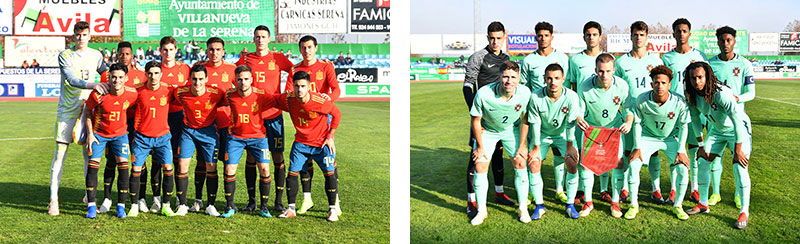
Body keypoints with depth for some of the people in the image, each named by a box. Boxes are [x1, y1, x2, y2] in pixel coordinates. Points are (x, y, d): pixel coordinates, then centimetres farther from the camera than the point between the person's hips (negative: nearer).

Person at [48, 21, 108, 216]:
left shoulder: (96, 55, 7)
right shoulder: (64, 56, -5)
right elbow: (72, 80, -19)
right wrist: (92, 85, -33)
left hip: (88, 109, 3)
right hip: (67, 110, -3)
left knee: (89, 153, 6)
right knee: (60, 152, -6)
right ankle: (53, 199, -1)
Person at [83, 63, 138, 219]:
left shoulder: (132, 94, -17)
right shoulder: (98, 93, -21)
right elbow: (88, 111, -4)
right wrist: (90, 133, -8)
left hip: (120, 134, 1)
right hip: (99, 133, -1)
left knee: (123, 166, -9)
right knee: (92, 166, -7)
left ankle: (121, 206, 0)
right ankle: (92, 206, 4)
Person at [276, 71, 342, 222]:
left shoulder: (321, 101, -23)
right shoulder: (288, 100, -13)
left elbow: (337, 114, -7)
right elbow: (272, 101, 9)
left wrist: (330, 137, -7)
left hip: (322, 143, -3)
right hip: (300, 143, 3)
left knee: (330, 173, -10)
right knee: (292, 173, -1)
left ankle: (332, 210, 3)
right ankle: (291, 209, 12)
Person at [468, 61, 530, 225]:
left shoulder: (524, 93, -26)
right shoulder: (483, 94, -34)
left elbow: (525, 120, -9)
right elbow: (475, 120, -17)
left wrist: (521, 146, -5)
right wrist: (480, 147, -9)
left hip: (511, 129, 2)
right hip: (487, 130, -1)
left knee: (520, 163, -6)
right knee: (480, 166, -8)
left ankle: (523, 209, 10)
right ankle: (481, 210, 8)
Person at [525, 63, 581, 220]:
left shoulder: (571, 97, -25)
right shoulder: (535, 96, -25)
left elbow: (570, 123, -16)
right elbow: (535, 123, -15)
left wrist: (570, 146, -8)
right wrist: (536, 148, -9)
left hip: (563, 135, 0)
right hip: (542, 135, 0)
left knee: (572, 164, -13)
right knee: (534, 165, -10)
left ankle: (570, 205, 4)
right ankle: (539, 205, 3)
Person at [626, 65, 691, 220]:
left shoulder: (679, 102, -24)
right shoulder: (642, 100, -23)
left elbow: (683, 126, -10)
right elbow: (637, 123, -8)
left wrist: (681, 150, -13)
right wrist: (637, 147, -11)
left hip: (671, 138, 0)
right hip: (648, 136, 0)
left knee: (683, 168, -15)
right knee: (633, 165, -16)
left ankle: (677, 205, 8)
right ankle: (633, 205, 1)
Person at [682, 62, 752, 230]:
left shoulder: (721, 93, -34)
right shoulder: (693, 95, -13)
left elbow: (737, 121, -31)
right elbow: (695, 119, 2)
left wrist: (738, 149, -27)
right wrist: (701, 144, 2)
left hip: (739, 130, -6)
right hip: (716, 130, 6)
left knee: (739, 167, -18)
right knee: (702, 162, 1)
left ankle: (744, 212, -9)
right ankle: (703, 204, 17)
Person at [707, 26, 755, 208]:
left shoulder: (744, 64, 0)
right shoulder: (710, 64, 2)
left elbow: (751, 93, -2)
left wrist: (736, 98, -22)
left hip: (737, 116, -1)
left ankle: (739, 194, 17)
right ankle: (715, 193, 17)